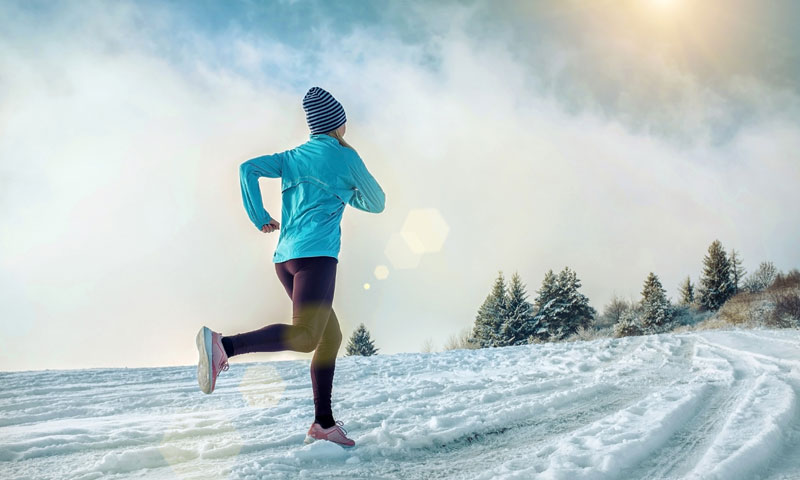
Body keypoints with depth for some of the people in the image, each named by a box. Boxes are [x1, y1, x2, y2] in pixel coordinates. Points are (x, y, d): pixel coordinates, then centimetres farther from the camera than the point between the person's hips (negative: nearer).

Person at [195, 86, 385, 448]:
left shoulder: (293, 157, 20)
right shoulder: (344, 155, 6)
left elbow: (248, 168, 10)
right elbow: (376, 203, 15)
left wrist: (260, 218, 11)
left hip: (285, 256, 8)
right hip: (315, 254, -8)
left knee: (331, 336, 13)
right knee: (304, 336, -21)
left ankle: (324, 423, 12)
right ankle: (223, 345, -38)